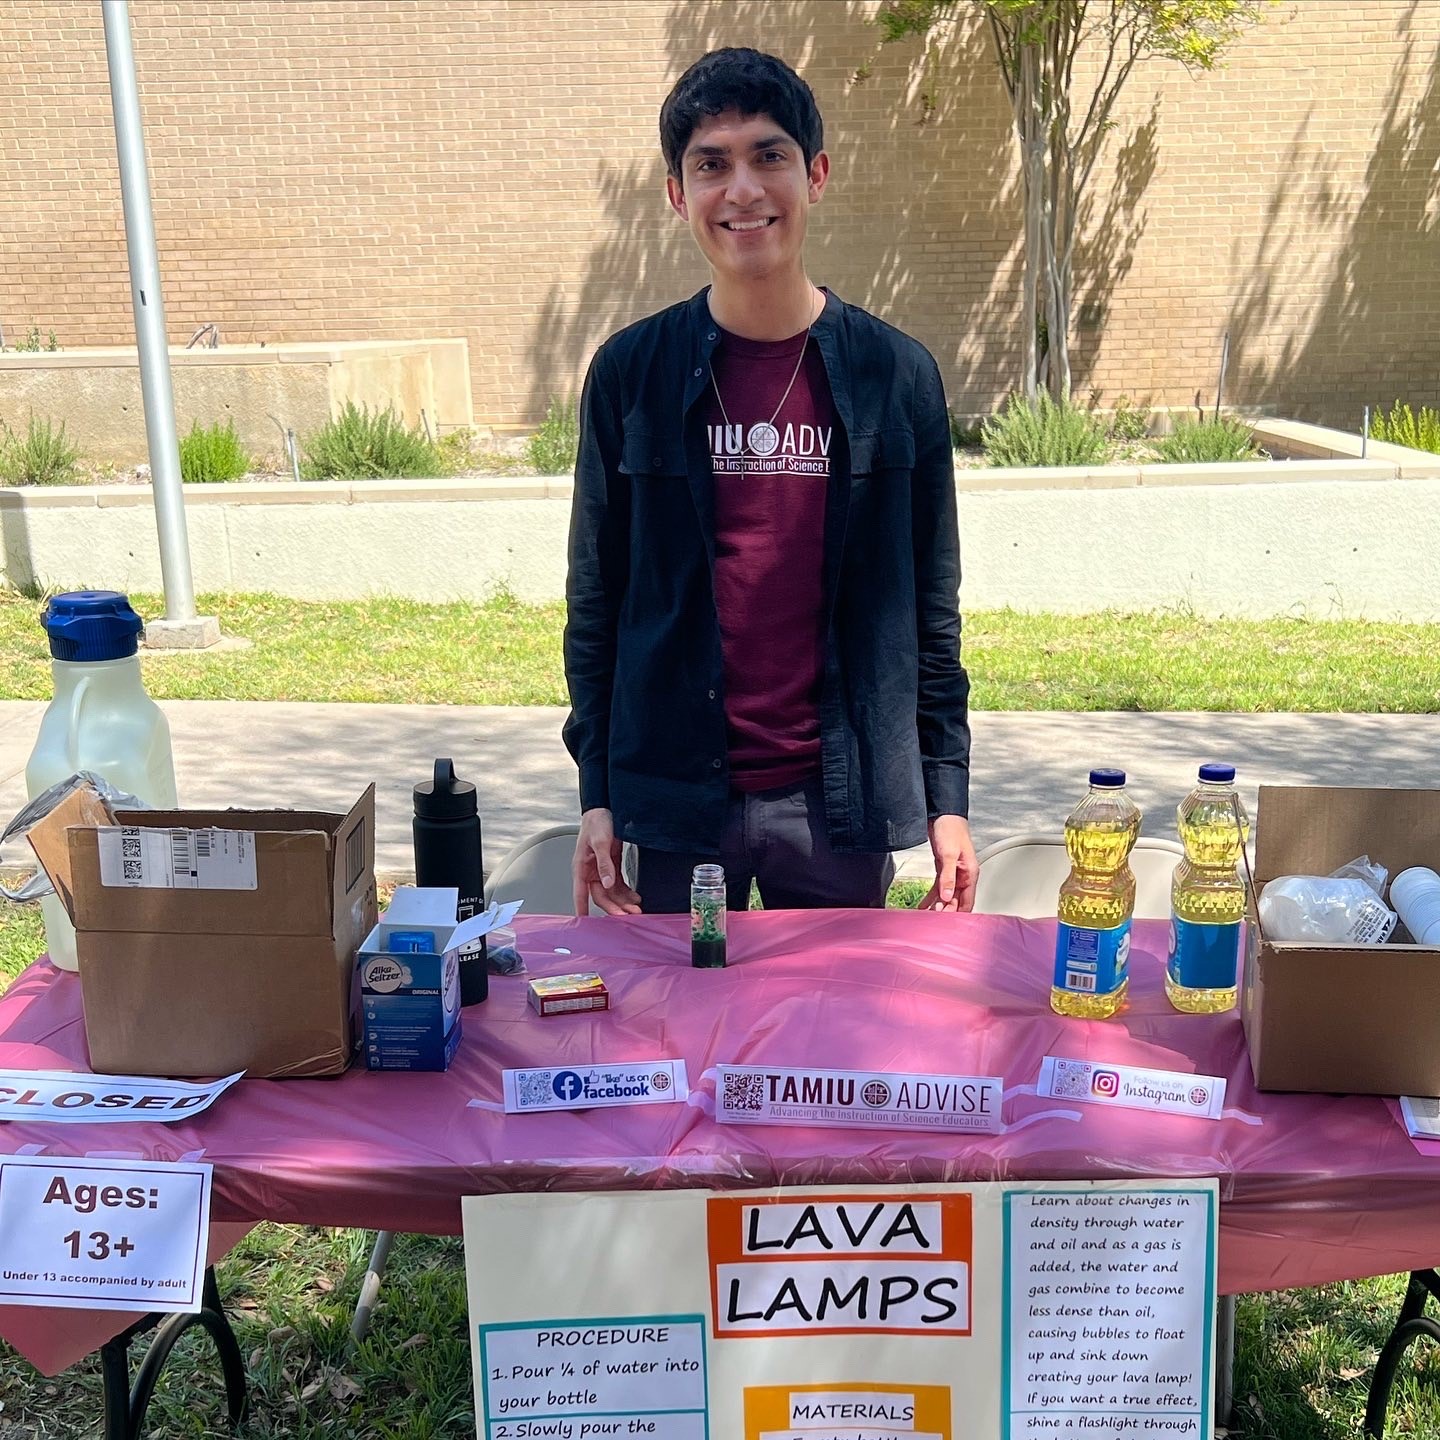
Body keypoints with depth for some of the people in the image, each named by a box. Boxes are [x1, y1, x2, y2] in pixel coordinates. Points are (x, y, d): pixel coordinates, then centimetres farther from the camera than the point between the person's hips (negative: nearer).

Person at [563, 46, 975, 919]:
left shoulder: (896, 374, -1)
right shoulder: (630, 373, -1)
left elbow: (931, 607, 3)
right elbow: (598, 597, 3)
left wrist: (947, 797, 0)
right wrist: (598, 792, 0)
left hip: (840, 802, 0)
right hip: (675, 802, 0)